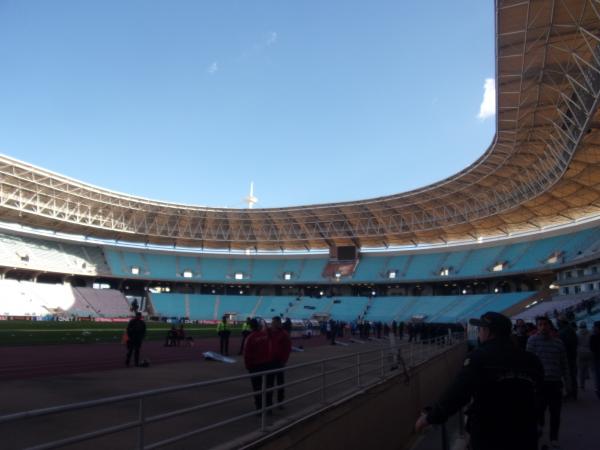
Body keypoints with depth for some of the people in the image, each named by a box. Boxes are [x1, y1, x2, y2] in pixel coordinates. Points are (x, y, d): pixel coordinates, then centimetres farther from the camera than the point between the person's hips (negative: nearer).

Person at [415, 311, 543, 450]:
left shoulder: (480, 357, -15)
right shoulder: (530, 360, 1)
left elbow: (456, 393, -20)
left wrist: (430, 418, -9)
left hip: (489, 438, -4)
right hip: (525, 436, 5)